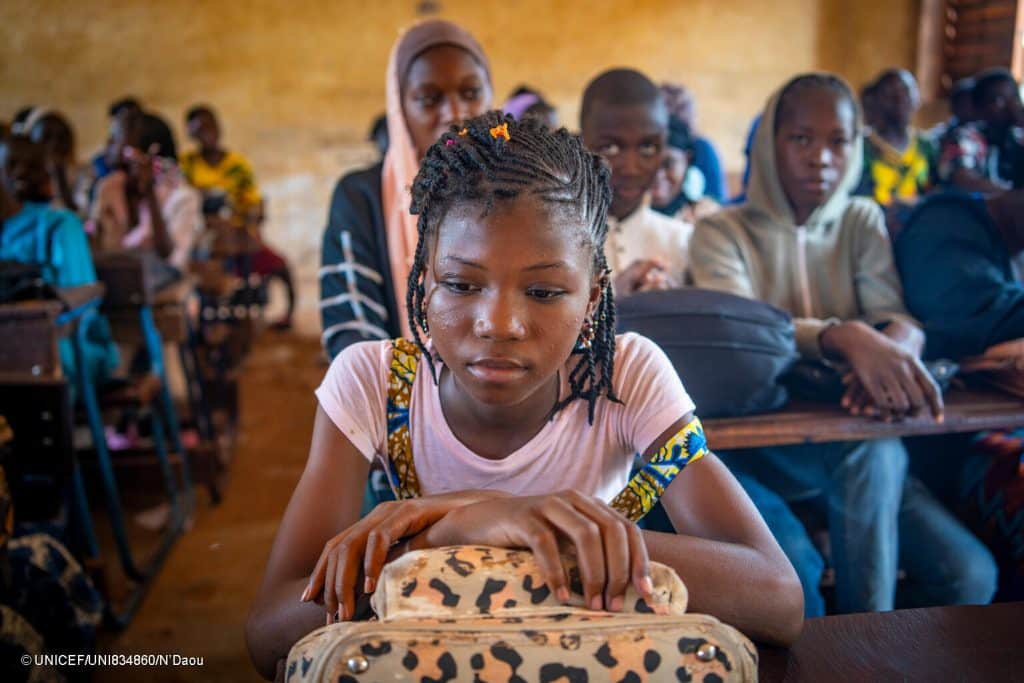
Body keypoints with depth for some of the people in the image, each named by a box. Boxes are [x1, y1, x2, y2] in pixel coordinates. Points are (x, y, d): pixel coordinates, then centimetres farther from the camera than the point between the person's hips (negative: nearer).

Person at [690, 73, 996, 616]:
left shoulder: (862, 221, 12)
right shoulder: (722, 232, 0)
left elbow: (897, 318, -5)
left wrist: (892, 347, -31)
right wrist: (844, 338, -39)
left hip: (853, 447, 4)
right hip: (758, 443, -3)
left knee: (969, 574, -19)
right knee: (873, 450, -33)